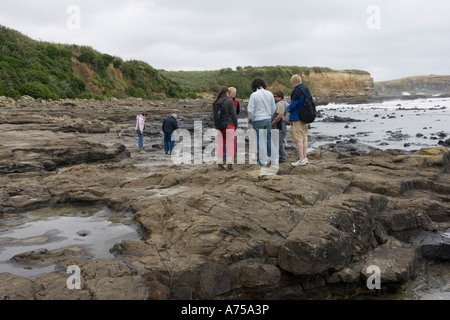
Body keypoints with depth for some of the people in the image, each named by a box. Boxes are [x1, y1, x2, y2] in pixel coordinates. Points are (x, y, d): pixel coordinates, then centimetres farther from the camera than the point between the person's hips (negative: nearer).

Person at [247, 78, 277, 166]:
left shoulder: (254, 95, -11)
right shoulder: (269, 94, 3)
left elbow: (250, 110, -12)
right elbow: (274, 108, 10)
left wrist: (251, 118, 4)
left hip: (258, 120, -4)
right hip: (268, 119, 5)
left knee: (260, 141, 3)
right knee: (270, 140, 13)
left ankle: (263, 161, 8)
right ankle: (274, 160, 15)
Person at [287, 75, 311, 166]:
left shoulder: (297, 91, -17)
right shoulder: (307, 90, 10)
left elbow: (293, 105, -19)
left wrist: (288, 109, 3)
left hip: (297, 118, -9)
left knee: (298, 139, -4)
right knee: (304, 138, 13)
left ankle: (301, 159, -3)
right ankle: (305, 158, 19)